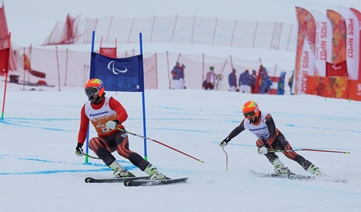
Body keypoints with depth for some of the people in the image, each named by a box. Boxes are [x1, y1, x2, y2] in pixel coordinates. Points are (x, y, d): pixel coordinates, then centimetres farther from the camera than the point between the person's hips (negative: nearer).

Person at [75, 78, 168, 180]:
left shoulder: (110, 102, -12)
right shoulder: (86, 108, 1)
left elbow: (124, 114, -29)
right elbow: (83, 129, 11)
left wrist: (116, 122, -50)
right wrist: (79, 144, -3)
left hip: (118, 133, -4)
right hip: (105, 140, 4)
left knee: (122, 150, -35)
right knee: (93, 142, -30)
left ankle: (153, 171, -37)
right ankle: (120, 171, -33)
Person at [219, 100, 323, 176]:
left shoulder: (266, 118, -31)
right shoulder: (246, 123, -15)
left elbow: (273, 134, -36)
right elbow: (237, 130, 6)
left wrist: (266, 145, -47)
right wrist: (226, 140, 7)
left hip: (277, 139, -4)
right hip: (265, 141, 4)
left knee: (290, 154, -24)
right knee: (259, 143, -30)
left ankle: (314, 170, -26)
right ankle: (281, 169, -32)